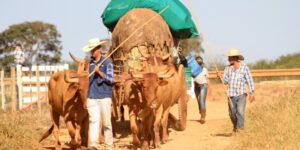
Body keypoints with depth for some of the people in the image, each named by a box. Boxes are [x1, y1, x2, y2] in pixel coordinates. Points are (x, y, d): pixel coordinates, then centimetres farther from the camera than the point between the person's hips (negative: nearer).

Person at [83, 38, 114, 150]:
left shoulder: (107, 62, -2)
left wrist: (99, 72, -17)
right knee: (93, 120, -10)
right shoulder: (90, 63, 12)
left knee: (106, 122, 3)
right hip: (92, 96, 3)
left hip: (104, 96, -3)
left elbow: (110, 79, -8)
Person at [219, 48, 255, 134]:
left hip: (241, 94, -3)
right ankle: (235, 126, 31)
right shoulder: (228, 68, 8)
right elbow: (225, 81, 5)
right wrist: (220, 76, -15)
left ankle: (240, 129, -13)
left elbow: (250, 81, -1)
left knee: (240, 112, -16)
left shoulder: (244, 68, -1)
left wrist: (252, 93, -7)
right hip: (231, 95, 3)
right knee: (232, 113, 7)